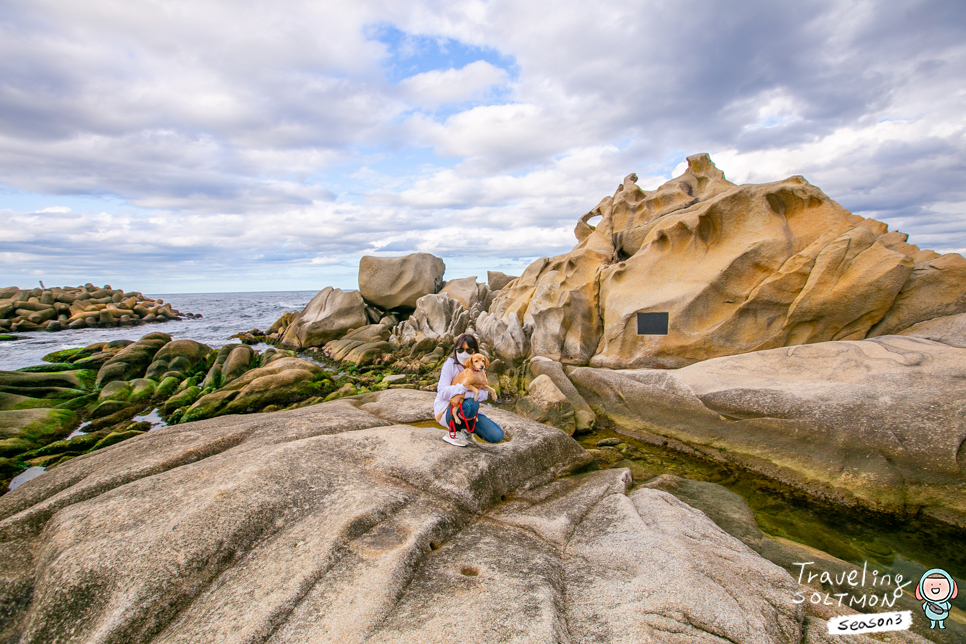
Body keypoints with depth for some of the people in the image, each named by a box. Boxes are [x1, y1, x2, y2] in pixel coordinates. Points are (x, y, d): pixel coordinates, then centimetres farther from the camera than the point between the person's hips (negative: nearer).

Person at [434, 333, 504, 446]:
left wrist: (466, 394, -30)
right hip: (446, 410, -5)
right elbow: (442, 392, -21)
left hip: (469, 411, 5)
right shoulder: (450, 364, -10)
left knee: (497, 436, -11)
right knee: (471, 404, -38)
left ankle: (464, 429, 14)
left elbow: (483, 394, -10)